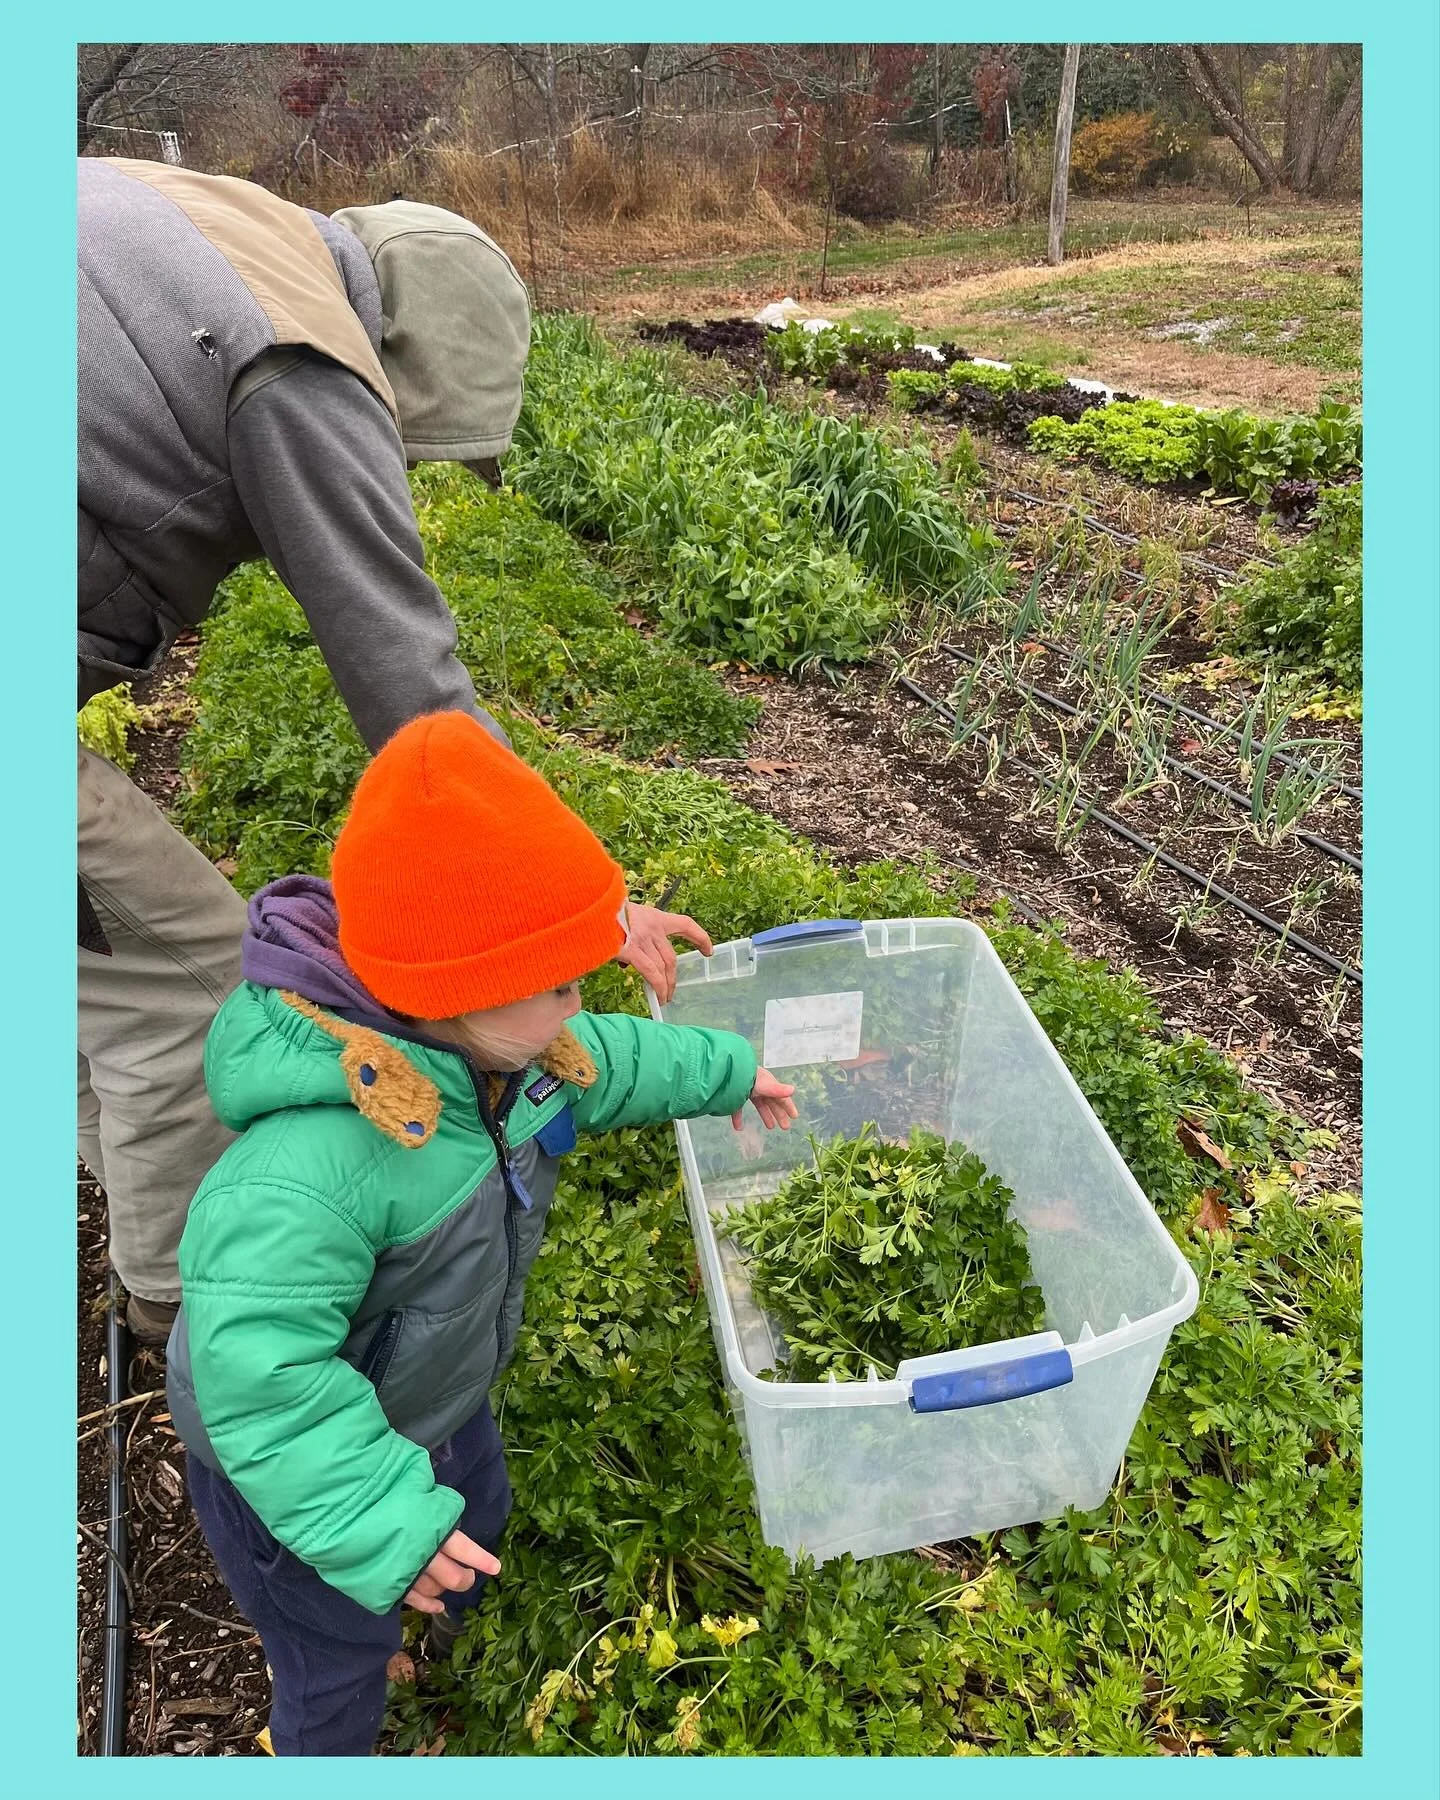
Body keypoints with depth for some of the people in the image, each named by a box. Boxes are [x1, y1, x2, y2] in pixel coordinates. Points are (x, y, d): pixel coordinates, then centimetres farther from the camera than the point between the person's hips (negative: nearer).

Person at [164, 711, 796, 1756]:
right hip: (300, 1464, -7)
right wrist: (380, 1524, -40)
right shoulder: (316, 1163, -47)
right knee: (338, 1664, 21)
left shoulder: (493, 1044, -19)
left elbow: (606, 1064, 1)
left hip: (439, 1397, 8)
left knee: (482, 1520, 35)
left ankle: (463, 1634, 70)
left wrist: (725, 1071, 14)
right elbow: (257, 1366, -44)